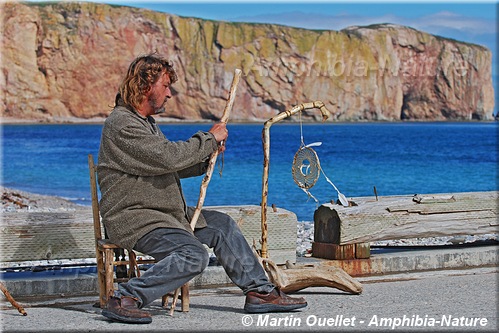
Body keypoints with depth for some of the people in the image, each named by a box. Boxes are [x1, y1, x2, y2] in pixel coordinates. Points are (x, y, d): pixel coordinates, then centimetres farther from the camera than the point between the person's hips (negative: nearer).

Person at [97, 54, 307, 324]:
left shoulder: (145, 122, 20)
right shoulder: (121, 124, -15)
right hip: (134, 219, -11)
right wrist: (210, 138, -10)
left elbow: (168, 168, 22)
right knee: (193, 255, -28)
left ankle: (259, 292, 17)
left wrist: (207, 155, 6)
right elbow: (169, 157, -24)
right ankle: (126, 299, -25)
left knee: (221, 225, 12)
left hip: (166, 211, 11)